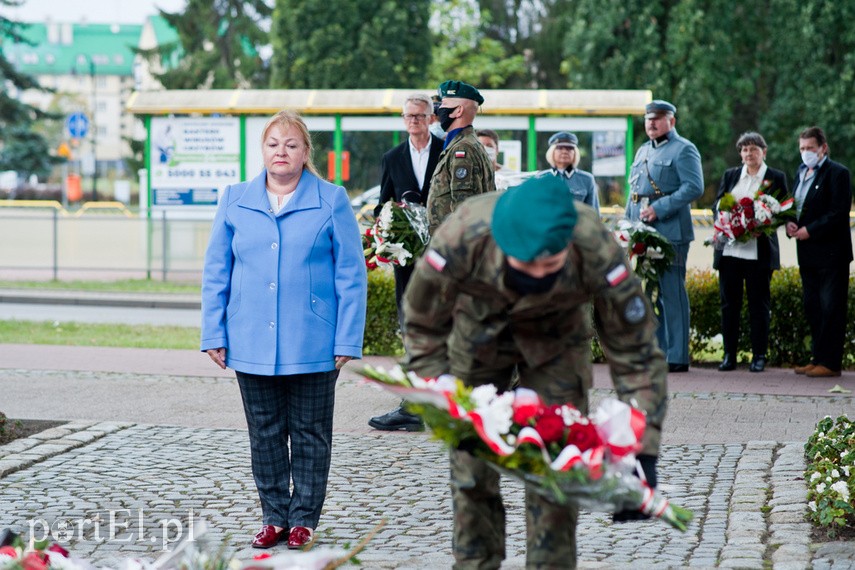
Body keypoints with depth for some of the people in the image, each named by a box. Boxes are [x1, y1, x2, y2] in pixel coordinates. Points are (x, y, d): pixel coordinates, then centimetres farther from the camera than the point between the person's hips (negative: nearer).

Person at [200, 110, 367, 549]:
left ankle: (303, 519, 17)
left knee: (310, 434, 6)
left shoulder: (331, 201, -1)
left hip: (311, 345, -2)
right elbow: (216, 273, 8)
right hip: (252, 344, 3)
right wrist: (214, 334, 2)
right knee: (265, 434, 10)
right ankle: (274, 517, 21)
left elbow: (351, 274, -2)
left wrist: (347, 340, -7)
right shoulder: (234, 201, 6)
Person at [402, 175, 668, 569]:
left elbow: (636, 352, -25)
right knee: (471, 467, 1)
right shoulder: (459, 239, -38)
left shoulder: (597, 253, -38)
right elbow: (421, 326, -18)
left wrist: (643, 450, -29)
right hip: (476, 330, 0)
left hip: (556, 337, 0)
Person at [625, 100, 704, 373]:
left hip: (670, 232, -8)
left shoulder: (683, 150, -4)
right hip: (642, 233, 8)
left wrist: (659, 208, -19)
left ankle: (677, 357, -3)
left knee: (672, 294, -6)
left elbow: (694, 187, -15)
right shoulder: (643, 151, 21)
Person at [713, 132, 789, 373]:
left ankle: (759, 356, 7)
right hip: (729, 250, 3)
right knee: (729, 303, 4)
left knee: (759, 304, 1)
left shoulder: (776, 178, 5)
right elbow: (717, 206, 11)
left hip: (759, 252, -3)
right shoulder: (730, 175, 14)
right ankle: (729, 355, 10)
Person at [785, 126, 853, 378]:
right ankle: (817, 357, 19)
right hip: (807, 253, 8)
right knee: (811, 306, 11)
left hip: (830, 253, -8)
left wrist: (810, 230, -18)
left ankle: (830, 362, -3)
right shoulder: (801, 171, 16)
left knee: (830, 308, -5)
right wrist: (789, 223, 0)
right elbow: (794, 204, 21)